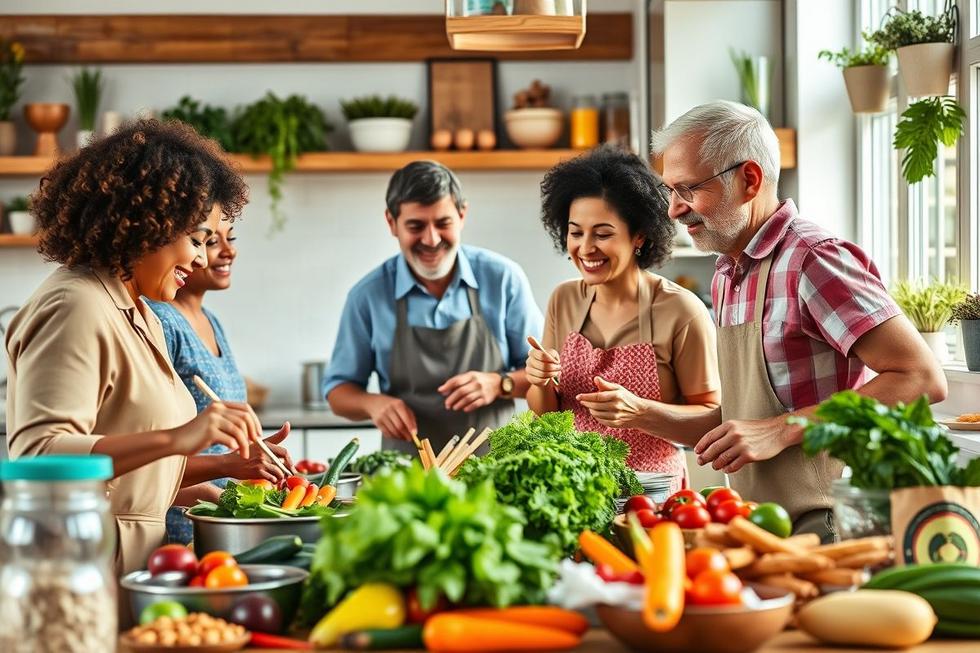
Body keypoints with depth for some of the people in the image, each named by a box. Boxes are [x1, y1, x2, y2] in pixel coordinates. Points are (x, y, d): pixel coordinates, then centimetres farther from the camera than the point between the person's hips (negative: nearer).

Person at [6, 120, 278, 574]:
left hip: (128, 567, 9)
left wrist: (226, 465, 9)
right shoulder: (76, 308, -14)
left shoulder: (135, 314, 16)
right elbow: (36, 456, -26)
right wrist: (175, 439, -32)